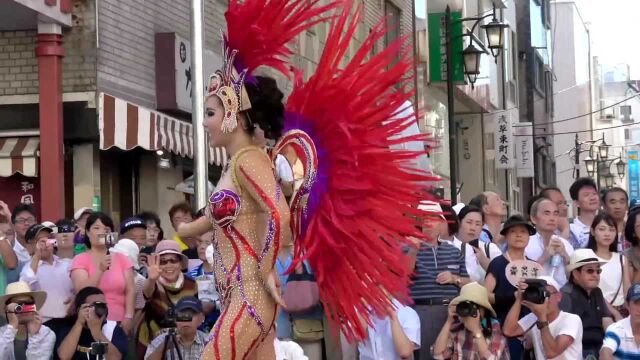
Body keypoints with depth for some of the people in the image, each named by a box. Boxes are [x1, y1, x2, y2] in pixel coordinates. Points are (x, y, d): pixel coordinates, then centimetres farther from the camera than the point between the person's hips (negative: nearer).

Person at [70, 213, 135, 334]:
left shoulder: (121, 258, 11)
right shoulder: (80, 260, 3)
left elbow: (130, 291, 5)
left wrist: (129, 317, -8)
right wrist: (100, 269, -22)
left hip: (119, 322, 2)